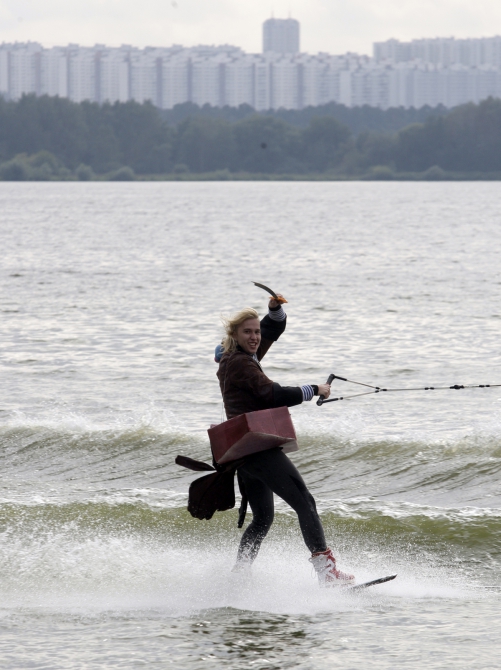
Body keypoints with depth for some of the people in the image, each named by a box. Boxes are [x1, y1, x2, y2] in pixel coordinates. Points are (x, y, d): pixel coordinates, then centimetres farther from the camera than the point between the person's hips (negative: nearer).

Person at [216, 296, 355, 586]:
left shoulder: (242, 357, 18)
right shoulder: (240, 363, -10)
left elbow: (274, 329, 25)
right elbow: (273, 395, -18)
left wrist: (276, 310, 4)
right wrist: (314, 390, -9)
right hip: (257, 445, -11)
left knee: (263, 518, 19)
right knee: (304, 502, -16)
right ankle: (326, 569, -27)